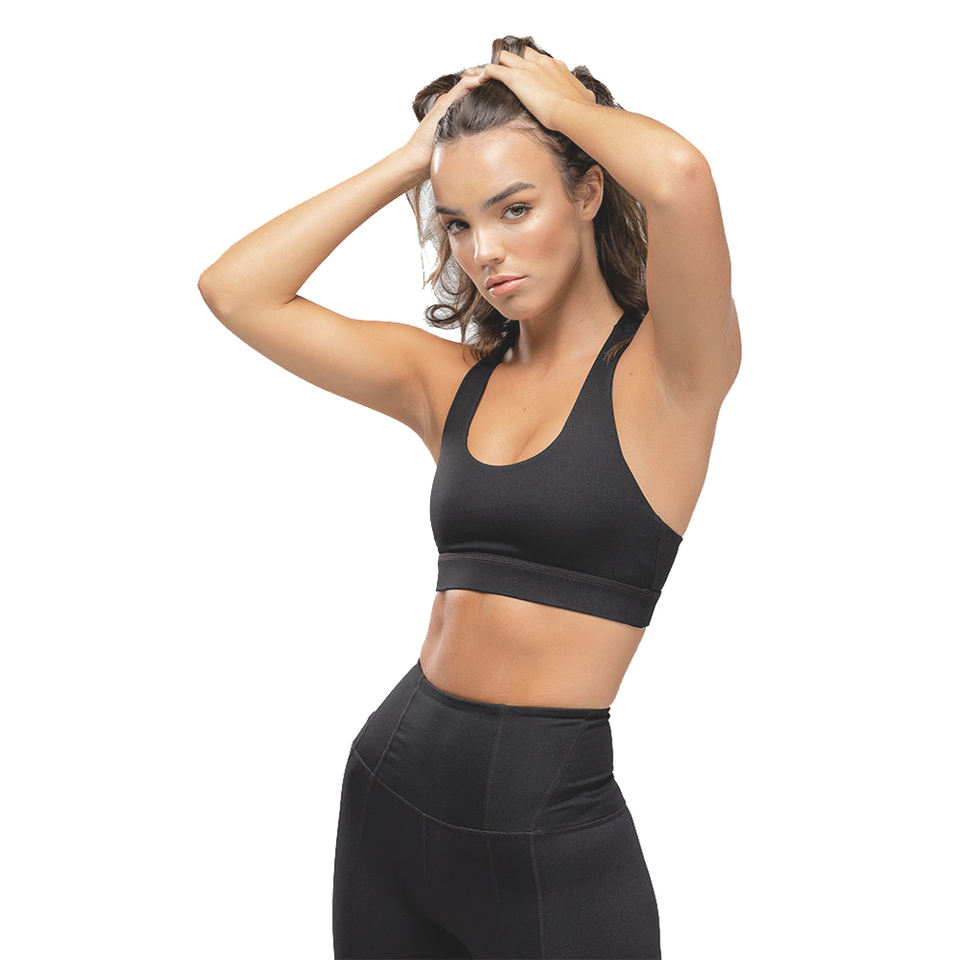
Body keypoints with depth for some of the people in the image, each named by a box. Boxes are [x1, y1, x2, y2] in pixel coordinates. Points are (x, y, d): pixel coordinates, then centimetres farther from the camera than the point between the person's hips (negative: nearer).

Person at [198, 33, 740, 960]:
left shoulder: (664, 368, -9)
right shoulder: (451, 379, 5)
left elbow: (679, 174, -29)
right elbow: (236, 290, 2)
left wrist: (565, 103, -8)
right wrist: (407, 160, 1)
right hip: (394, 784, 5)